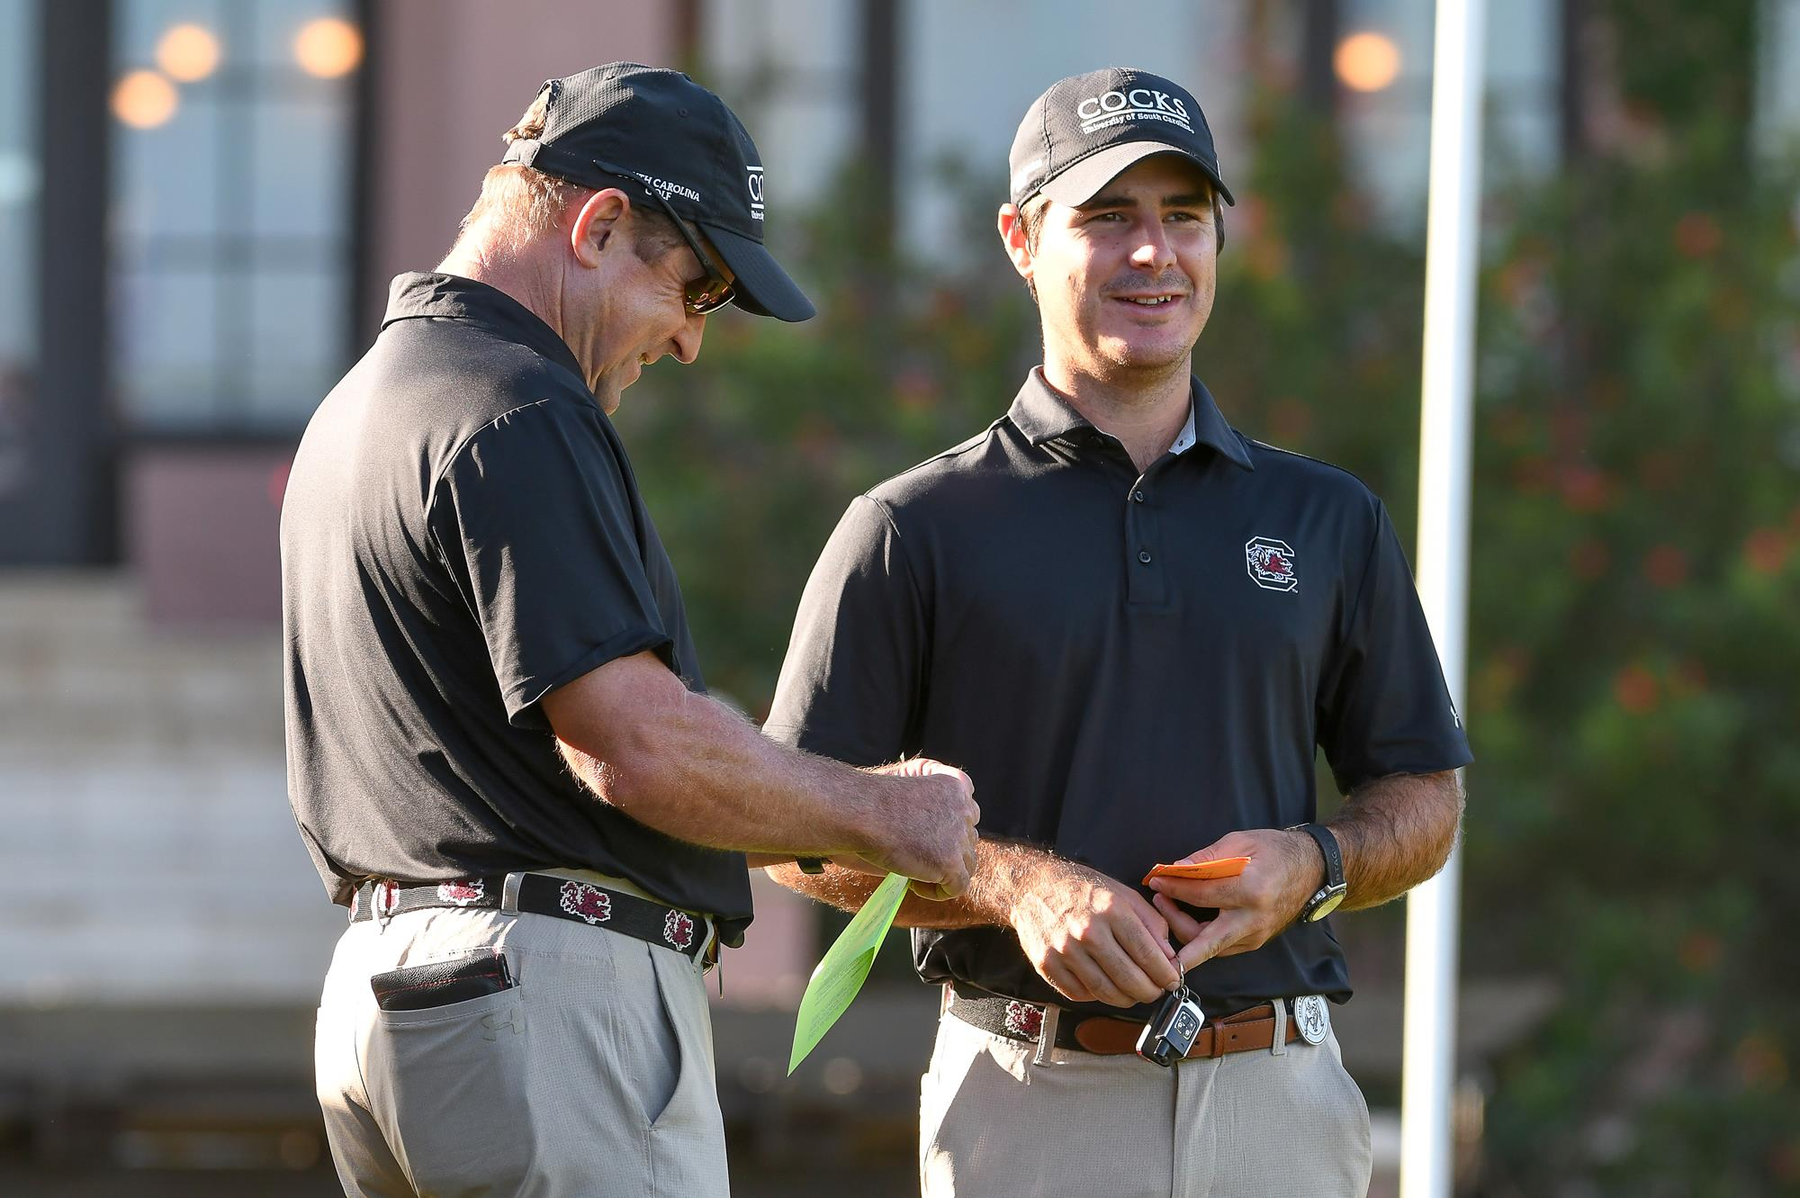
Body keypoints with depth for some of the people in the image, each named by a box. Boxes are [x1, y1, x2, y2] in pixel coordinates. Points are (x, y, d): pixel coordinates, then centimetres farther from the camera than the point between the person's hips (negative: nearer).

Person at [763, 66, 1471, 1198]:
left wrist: (1311, 866, -5)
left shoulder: (1331, 520, 13)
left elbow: (1426, 800, 17)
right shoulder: (914, 530, 4)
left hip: (1280, 1101, 2)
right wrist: (1017, 885, -14)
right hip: (1032, 1097, -2)